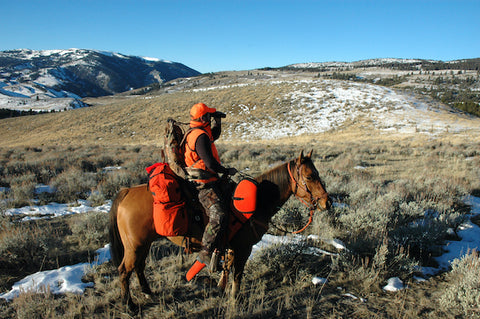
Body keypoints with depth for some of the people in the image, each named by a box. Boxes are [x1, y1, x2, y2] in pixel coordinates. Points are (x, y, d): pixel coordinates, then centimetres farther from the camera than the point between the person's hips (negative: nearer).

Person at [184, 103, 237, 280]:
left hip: (210, 181, 11)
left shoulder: (194, 133, 15)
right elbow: (211, 163, -24)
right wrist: (227, 171, -8)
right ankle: (205, 255, -20)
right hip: (204, 185, -11)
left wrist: (217, 122, 18)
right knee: (218, 216, -26)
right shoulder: (200, 136, -18)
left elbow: (215, 136, 34)